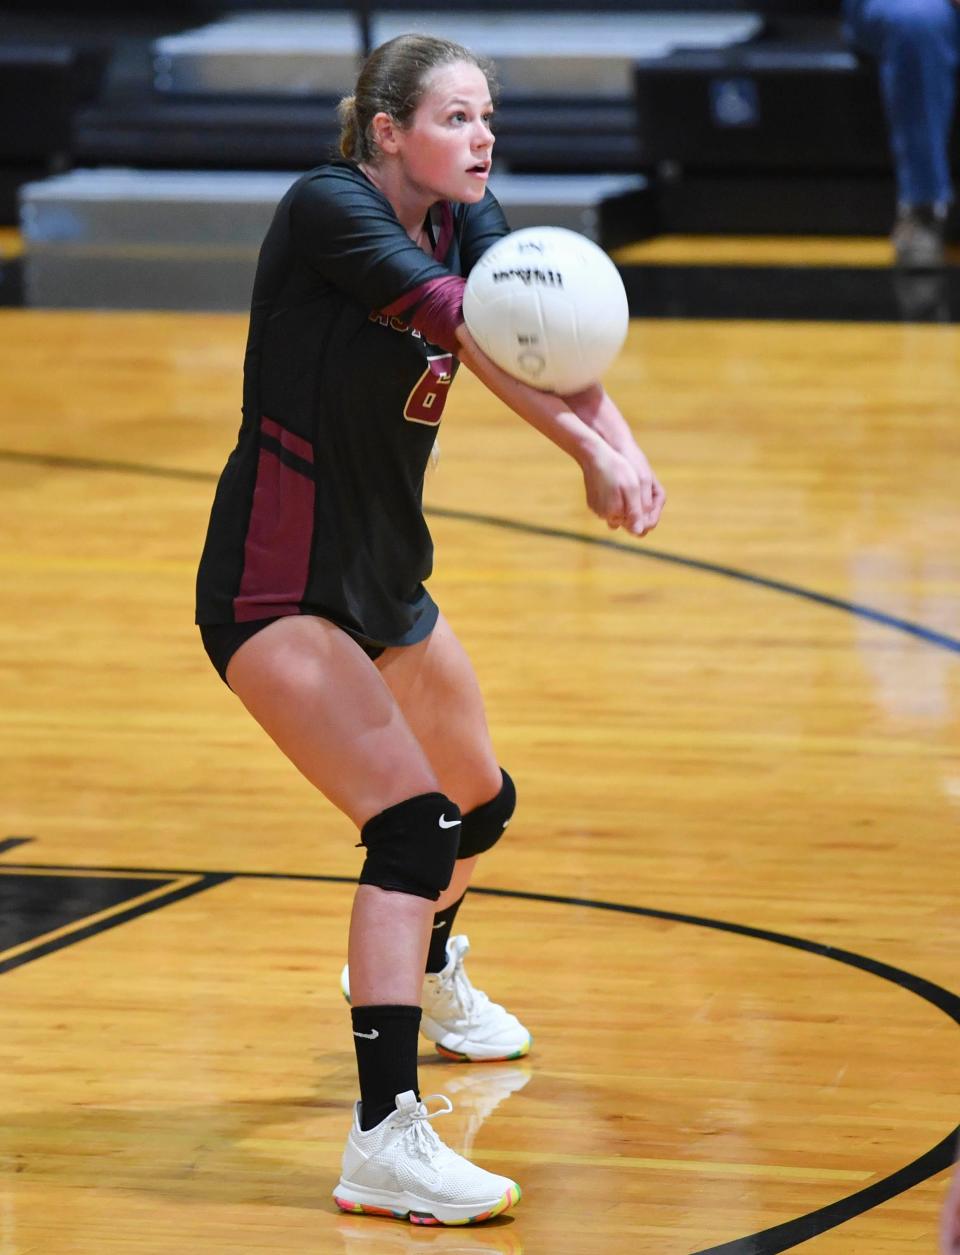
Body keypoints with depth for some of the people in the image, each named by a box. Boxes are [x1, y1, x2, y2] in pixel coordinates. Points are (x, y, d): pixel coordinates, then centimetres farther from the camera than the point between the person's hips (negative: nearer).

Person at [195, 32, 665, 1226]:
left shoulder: (468, 224, 1)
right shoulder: (328, 207, -20)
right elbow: (465, 330, -34)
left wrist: (620, 445, -37)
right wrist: (588, 449, -45)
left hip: (386, 579, 9)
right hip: (276, 592, -9)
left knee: (480, 803, 26)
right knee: (413, 821, -23)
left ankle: (419, 970, 58)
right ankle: (383, 1138, -24)